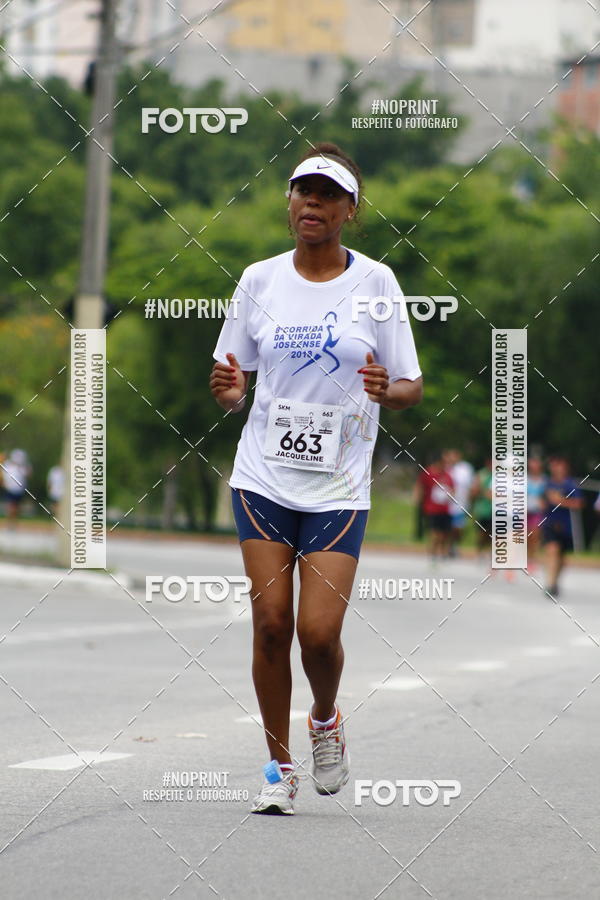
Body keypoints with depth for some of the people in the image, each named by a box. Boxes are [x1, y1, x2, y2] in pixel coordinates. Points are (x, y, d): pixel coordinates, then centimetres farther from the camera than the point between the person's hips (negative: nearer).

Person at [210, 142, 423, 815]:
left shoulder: (375, 281, -2)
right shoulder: (259, 280, 3)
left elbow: (412, 388, 1)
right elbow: (237, 384, 10)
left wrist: (388, 390, -21)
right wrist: (228, 392, -13)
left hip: (339, 487, -2)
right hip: (264, 477, 2)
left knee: (319, 632, -9)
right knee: (270, 623, -4)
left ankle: (326, 722, 23)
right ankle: (278, 766, 11)